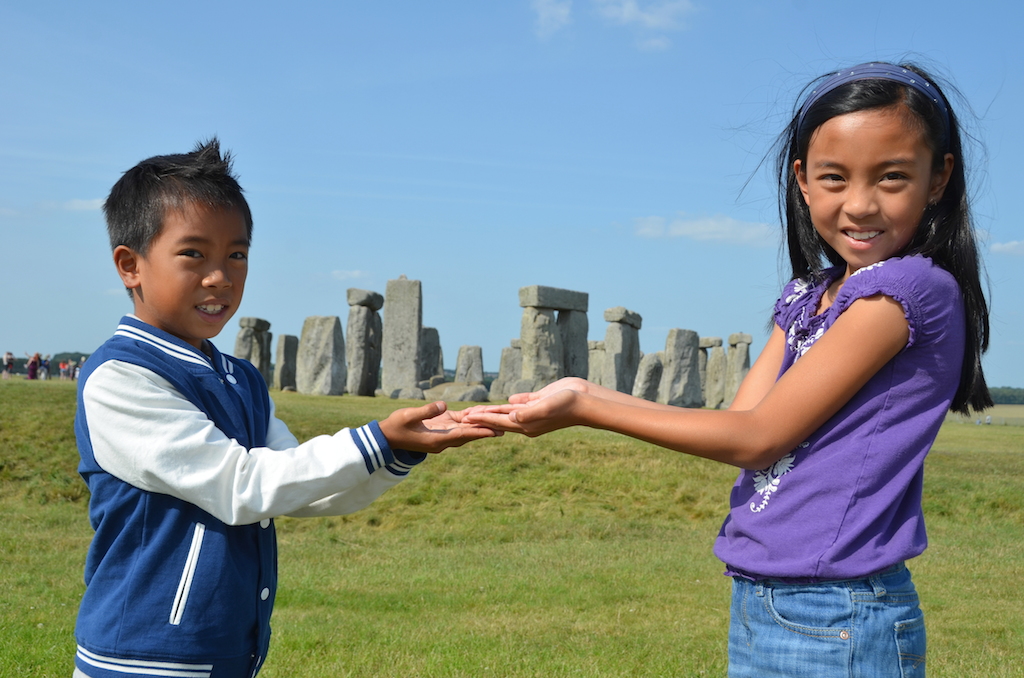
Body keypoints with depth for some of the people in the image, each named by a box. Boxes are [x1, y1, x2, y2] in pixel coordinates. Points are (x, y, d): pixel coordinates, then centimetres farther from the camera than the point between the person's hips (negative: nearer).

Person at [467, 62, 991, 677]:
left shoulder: (915, 286, -16)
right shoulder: (809, 294, 10)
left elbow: (758, 438, -16)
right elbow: (743, 421, 5)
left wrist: (585, 409, -12)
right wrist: (590, 392, -2)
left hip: (835, 622, -8)